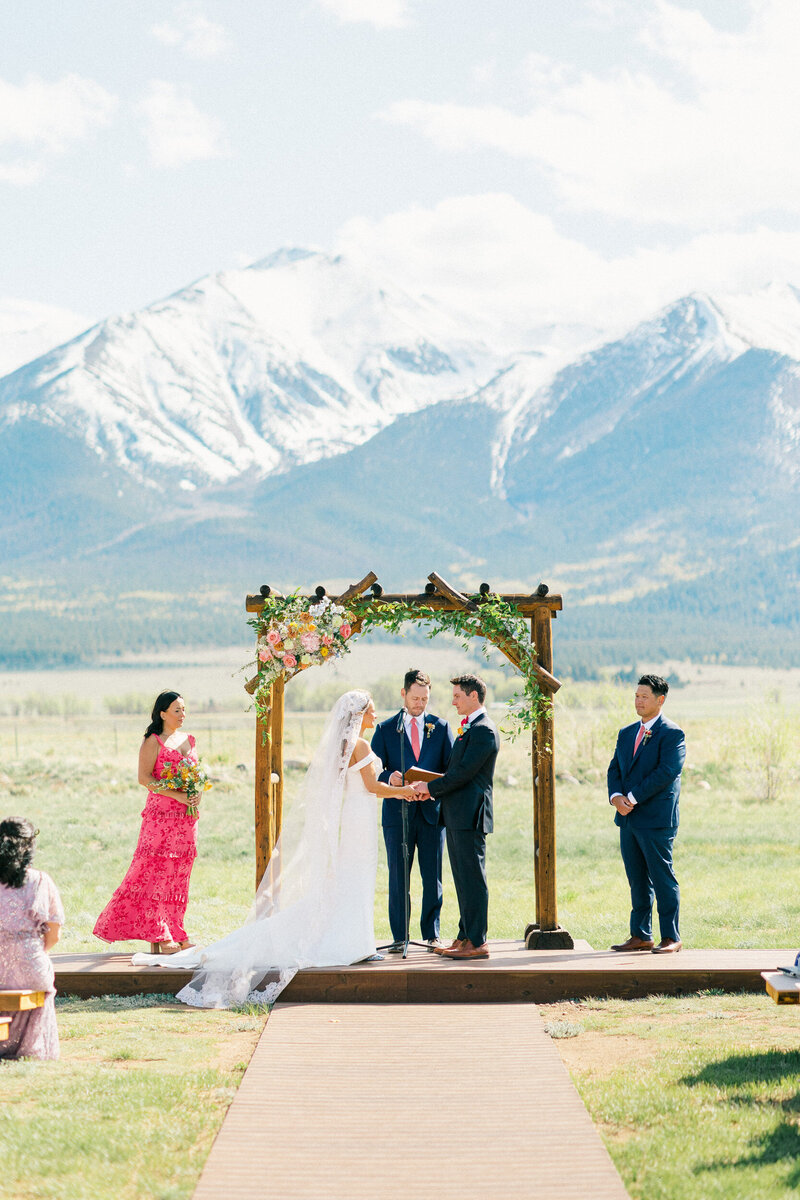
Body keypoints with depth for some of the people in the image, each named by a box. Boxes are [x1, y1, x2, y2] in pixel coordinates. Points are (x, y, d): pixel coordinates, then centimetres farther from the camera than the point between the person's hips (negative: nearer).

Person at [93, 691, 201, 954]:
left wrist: (196, 793, 0)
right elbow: (144, 777, -12)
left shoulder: (189, 740, 16)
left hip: (186, 815, 7)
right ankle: (156, 936, -8)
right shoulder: (153, 742, -4)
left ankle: (173, 934, 10)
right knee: (156, 870, -8)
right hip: (161, 813, -7)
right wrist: (176, 794, -19)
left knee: (178, 874, 7)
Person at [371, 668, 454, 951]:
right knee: (398, 879, 1)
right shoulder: (385, 729, 8)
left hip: (432, 812, 1)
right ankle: (399, 937, 7)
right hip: (398, 811, -1)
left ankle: (432, 935, 13)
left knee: (433, 879, 3)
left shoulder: (441, 727, 10)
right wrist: (390, 777, -19)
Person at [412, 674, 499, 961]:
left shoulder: (483, 730, -13)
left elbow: (464, 771, -19)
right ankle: (465, 937, 20)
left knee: (472, 879, -7)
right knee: (463, 879, 13)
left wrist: (431, 788, -10)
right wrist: (430, 789, 7)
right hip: (457, 817, 10)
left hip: (469, 816, -10)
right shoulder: (469, 729, 20)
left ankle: (477, 942, -5)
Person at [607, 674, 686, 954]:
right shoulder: (626, 733, 17)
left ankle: (671, 938, 3)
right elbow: (615, 769, 13)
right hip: (628, 818, 7)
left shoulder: (672, 734, -7)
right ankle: (640, 936, 17)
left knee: (663, 880, -3)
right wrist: (616, 796, -7)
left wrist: (633, 798, -18)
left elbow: (666, 772, -16)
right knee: (637, 881, 11)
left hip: (656, 818, -7)